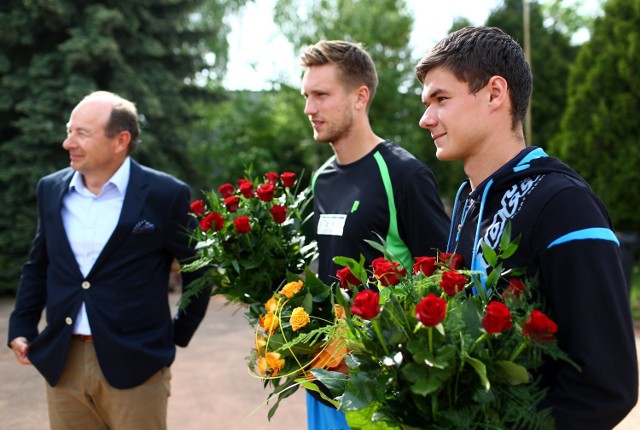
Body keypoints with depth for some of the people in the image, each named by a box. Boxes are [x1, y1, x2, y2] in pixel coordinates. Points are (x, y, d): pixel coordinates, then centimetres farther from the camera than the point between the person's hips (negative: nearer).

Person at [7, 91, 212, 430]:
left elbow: (199, 268, 2)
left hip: (134, 365, -4)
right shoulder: (51, 189, 7)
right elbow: (37, 267, 17)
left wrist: (179, 334, 4)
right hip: (61, 365, 4)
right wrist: (21, 328, 10)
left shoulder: (165, 195, -7)